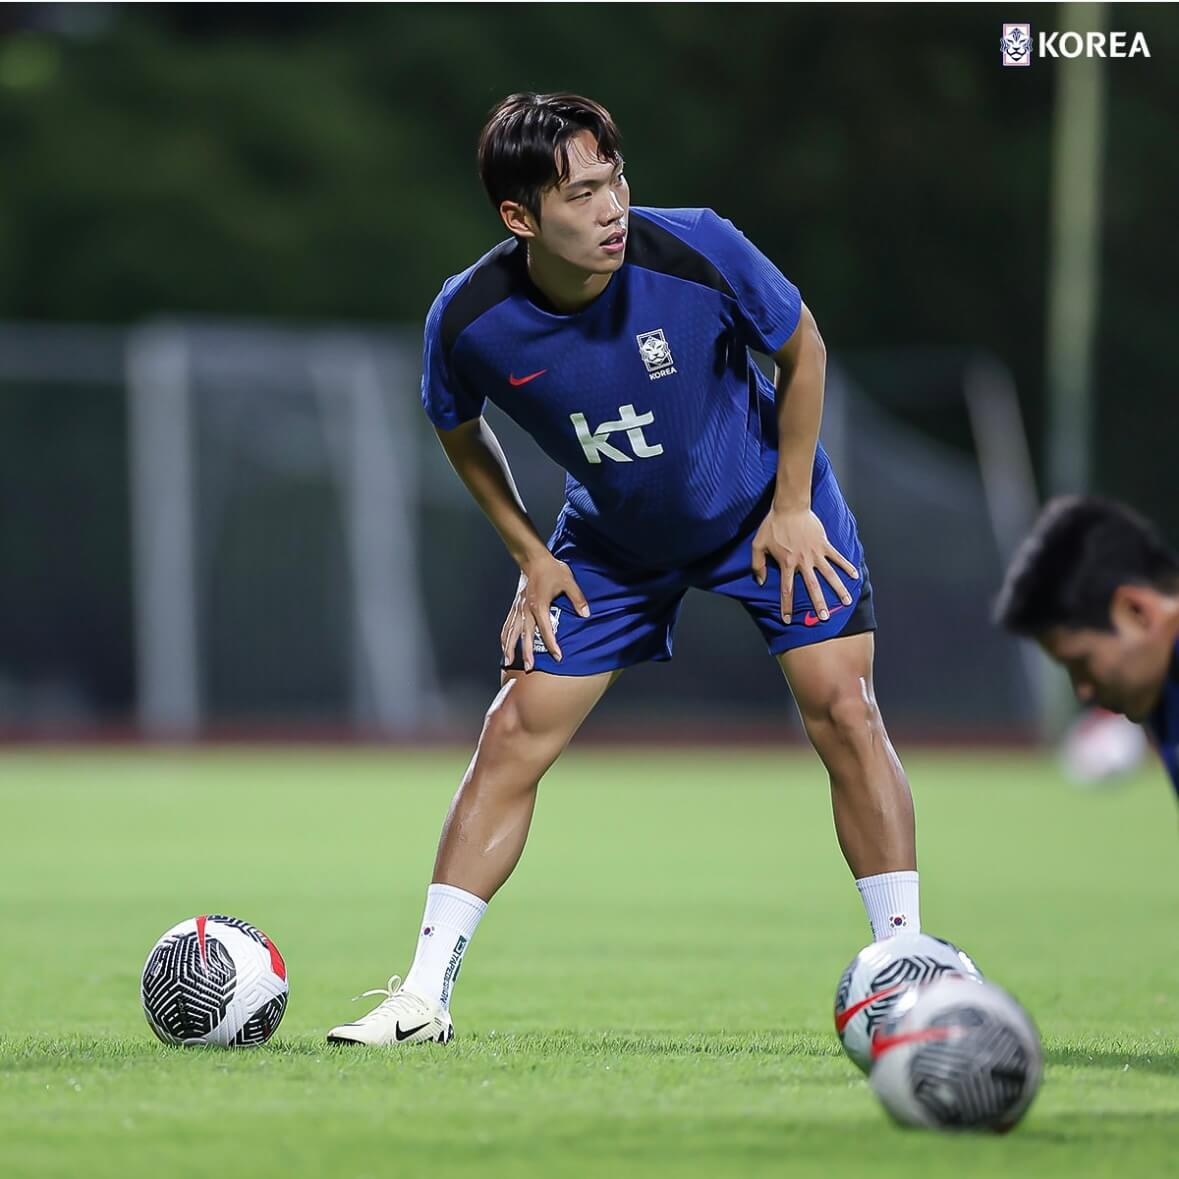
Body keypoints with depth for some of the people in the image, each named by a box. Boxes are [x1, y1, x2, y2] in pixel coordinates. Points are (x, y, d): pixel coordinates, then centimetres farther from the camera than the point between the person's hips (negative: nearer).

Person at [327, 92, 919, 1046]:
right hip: (610, 538, 2)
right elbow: (460, 432, 0)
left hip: (764, 507, -1)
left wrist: (793, 505, -10)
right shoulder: (469, 321, -25)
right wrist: (531, 557, -3)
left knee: (843, 710, -14)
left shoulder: (695, 251, -31)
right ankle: (426, 994, 3)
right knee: (513, 736, -5)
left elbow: (802, 347, -11)